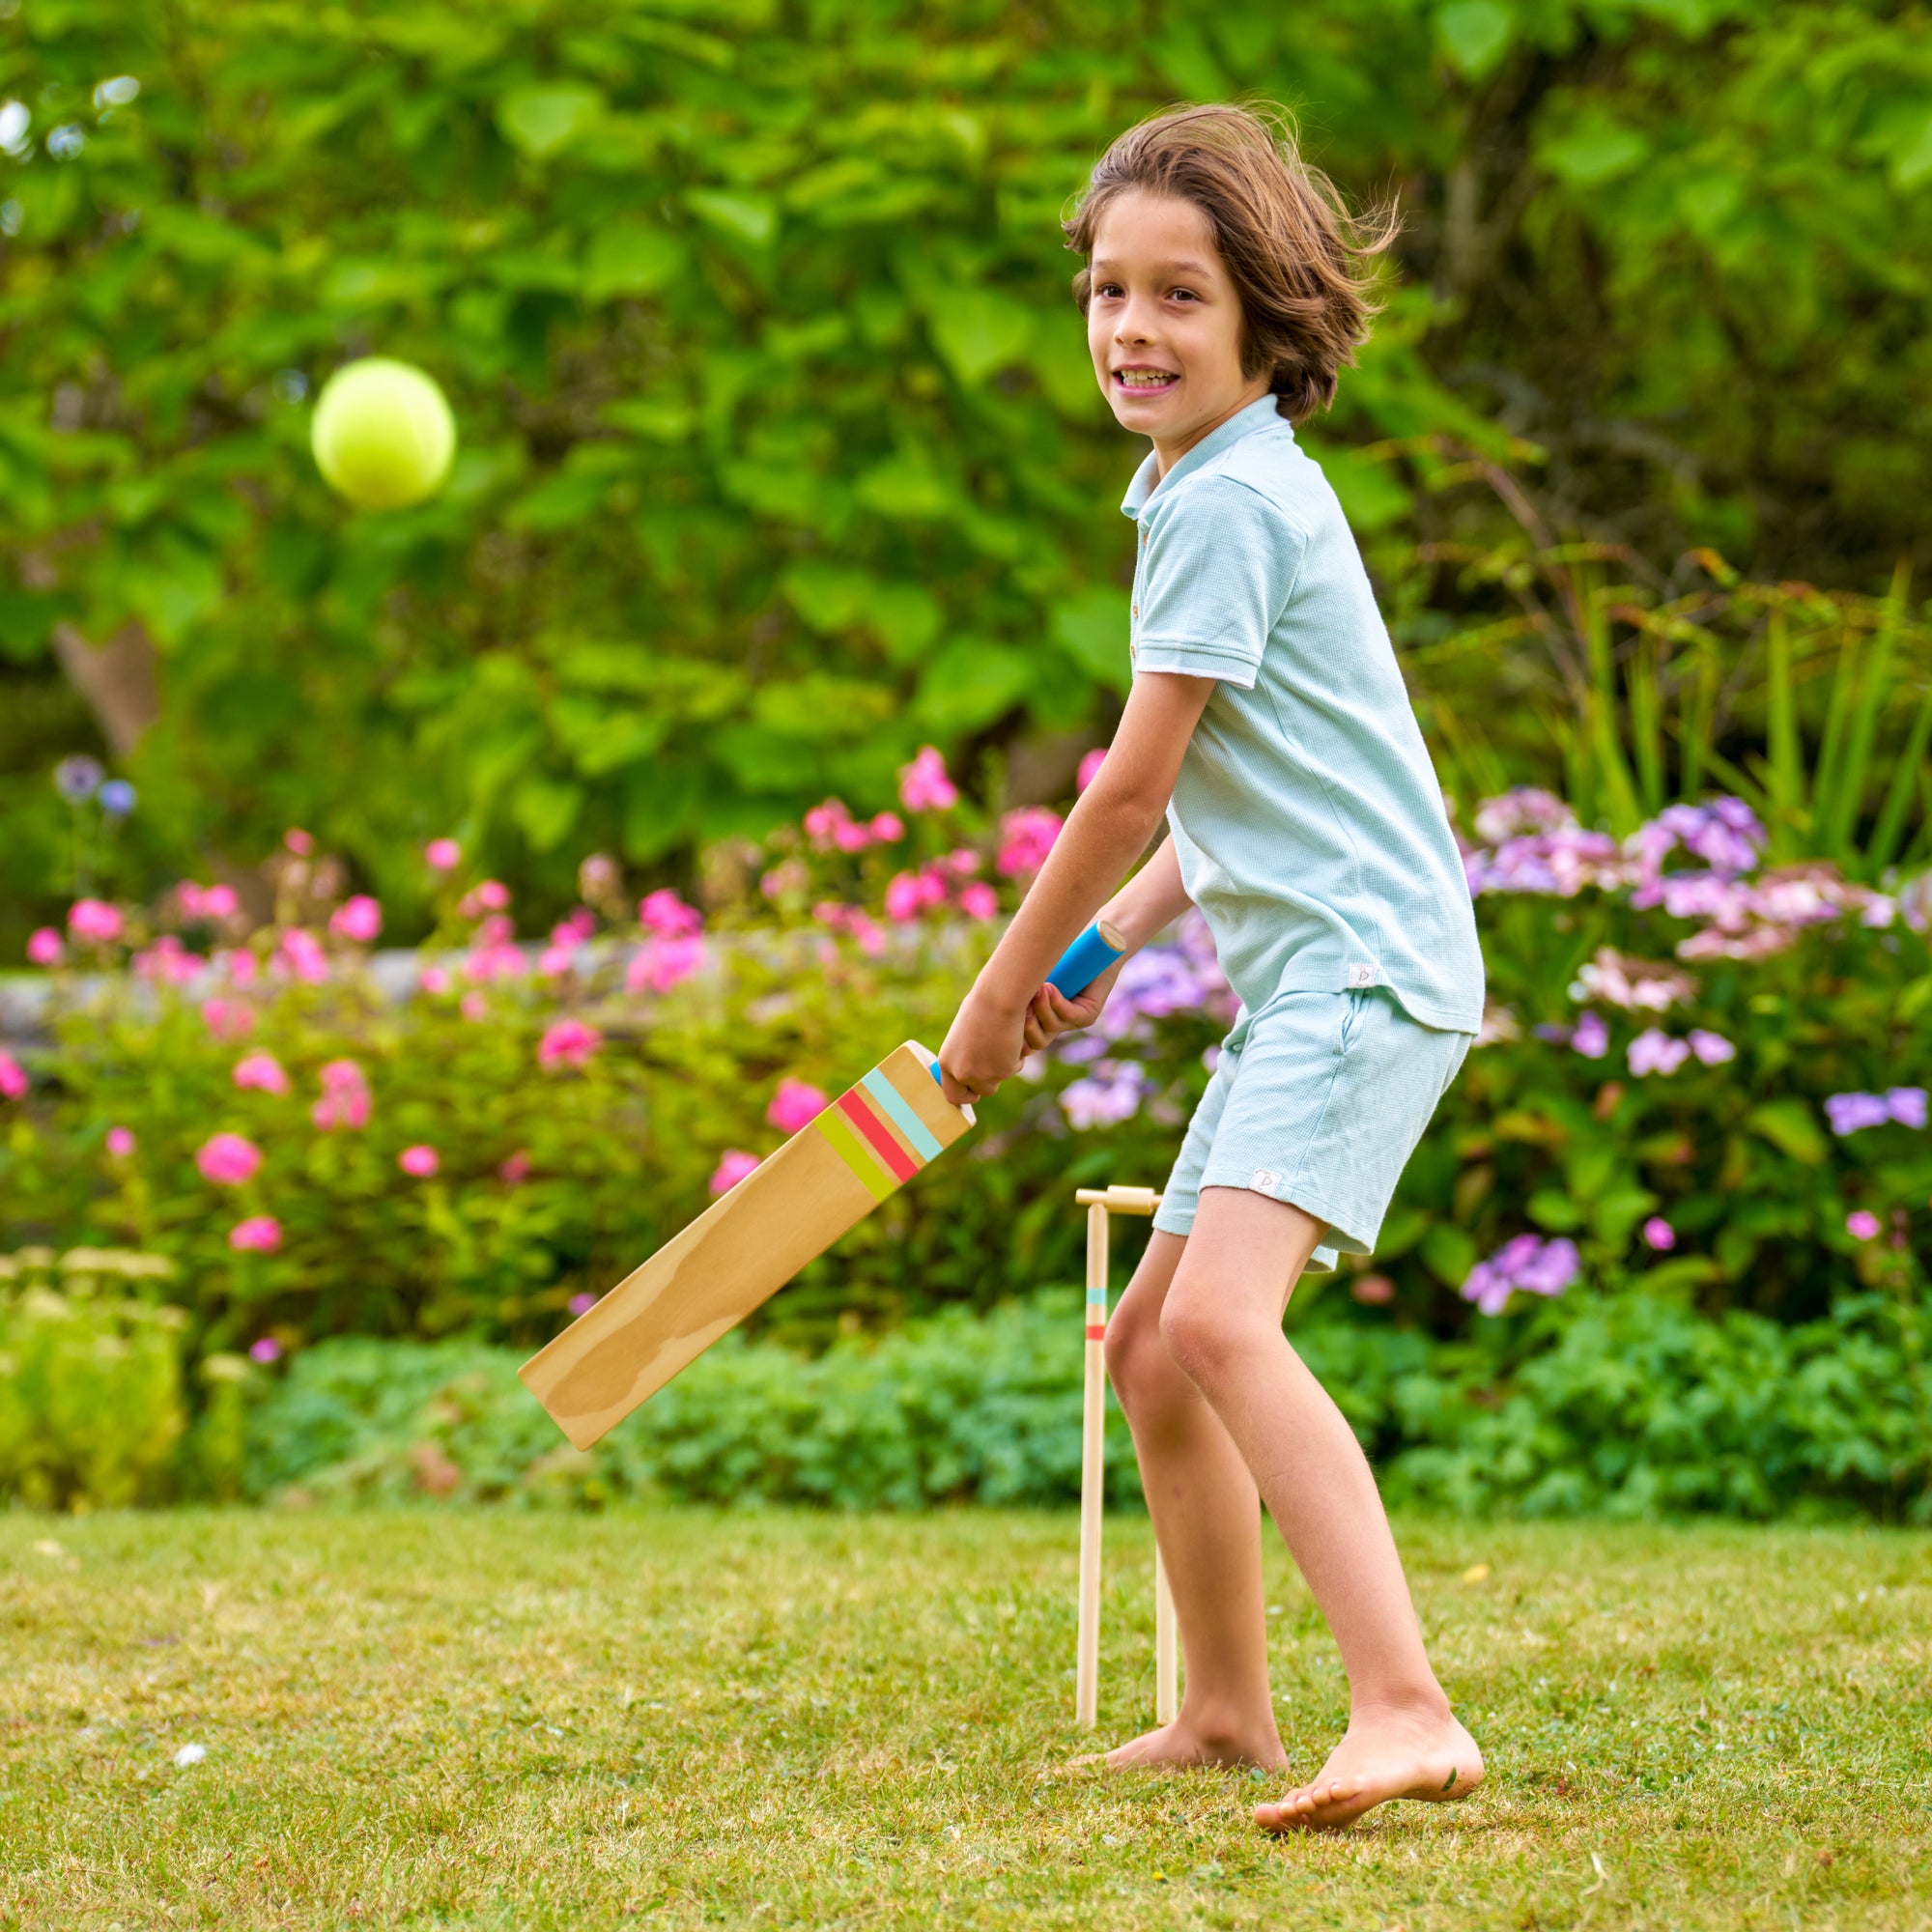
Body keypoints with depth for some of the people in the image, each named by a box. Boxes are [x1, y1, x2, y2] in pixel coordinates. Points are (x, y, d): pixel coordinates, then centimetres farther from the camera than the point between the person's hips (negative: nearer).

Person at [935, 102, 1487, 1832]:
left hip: (1364, 965, -11)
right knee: (1150, 1348, 16)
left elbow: (1136, 787, -12)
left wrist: (1000, 994, -1)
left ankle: (1409, 1715, -33)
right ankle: (1226, 1713, 28)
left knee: (1220, 1318, -27)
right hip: (1298, 976, 11)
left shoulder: (1235, 499, -13)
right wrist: (1098, 954, 18)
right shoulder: (1201, 492, 18)